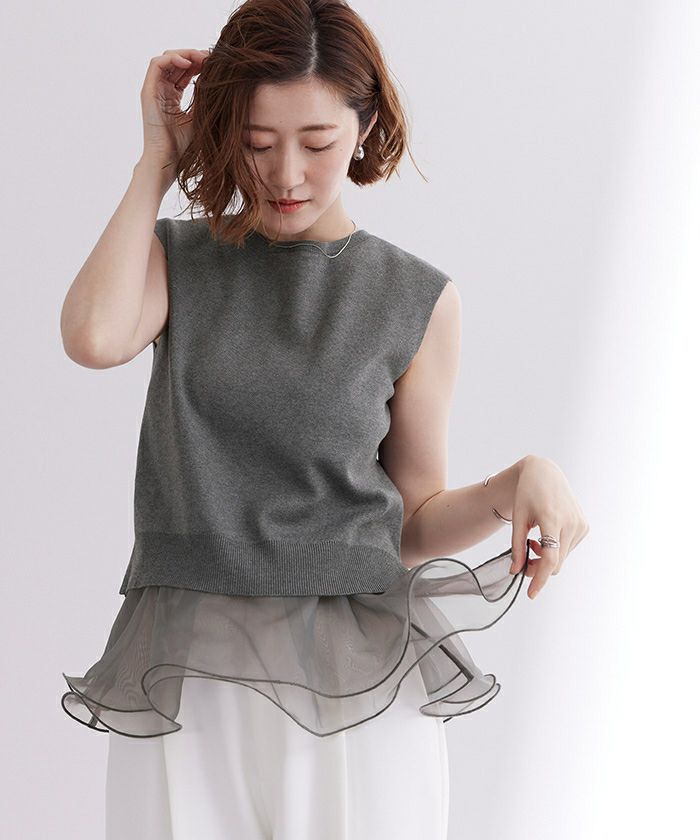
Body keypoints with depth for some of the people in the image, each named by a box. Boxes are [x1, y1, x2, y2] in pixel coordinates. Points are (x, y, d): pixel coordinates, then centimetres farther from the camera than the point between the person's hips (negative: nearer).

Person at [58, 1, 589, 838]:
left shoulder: (416, 299, 3)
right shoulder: (178, 259, 6)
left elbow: (413, 522, 8)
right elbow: (94, 337, -18)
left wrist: (521, 480, -13)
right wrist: (157, 161, -7)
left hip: (355, 677, 0)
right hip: (187, 680, 1)